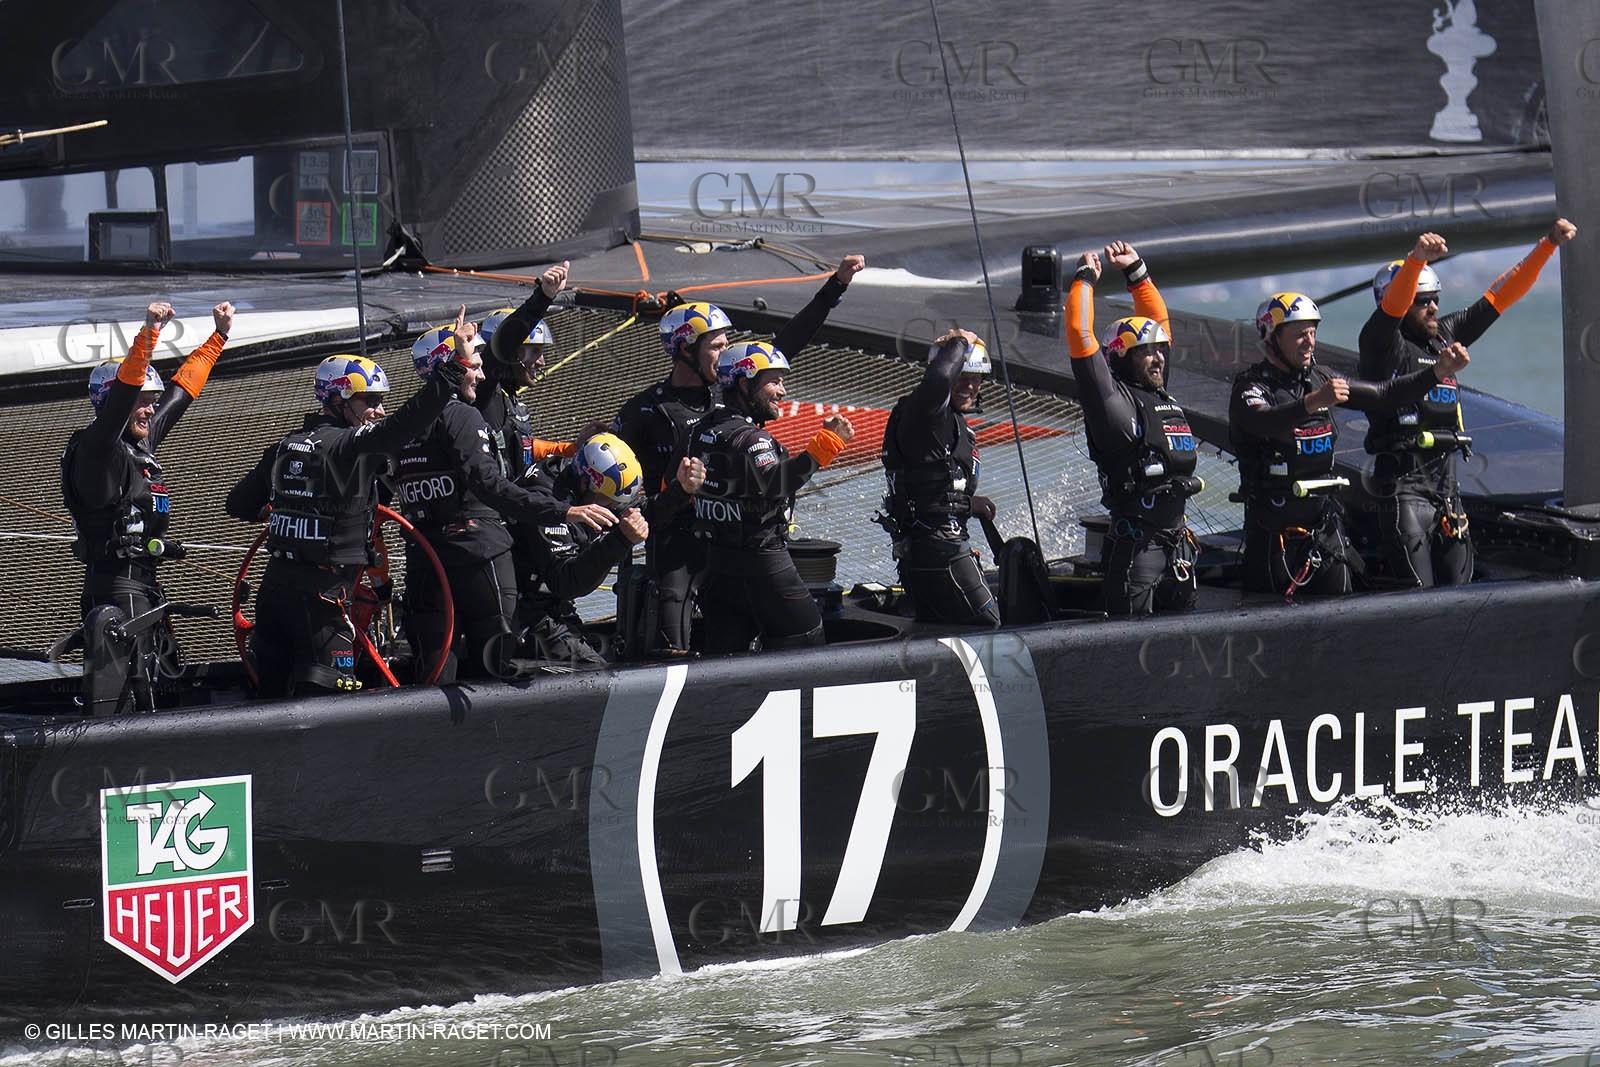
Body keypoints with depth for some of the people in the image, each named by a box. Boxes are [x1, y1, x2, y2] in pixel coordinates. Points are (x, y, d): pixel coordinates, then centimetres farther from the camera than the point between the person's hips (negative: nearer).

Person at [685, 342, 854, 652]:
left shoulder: (702, 430, 9)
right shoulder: (748, 438, -18)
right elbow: (774, 484, -31)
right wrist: (825, 444, -32)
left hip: (716, 558, 9)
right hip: (761, 562, -9)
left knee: (723, 650, 10)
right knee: (805, 638, 0)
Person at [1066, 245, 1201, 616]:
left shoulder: (1161, 396, 17)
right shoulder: (1115, 399, -5)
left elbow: (1158, 319, 29)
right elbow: (1080, 335, -13)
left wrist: (1136, 271, 25)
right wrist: (1085, 279, -3)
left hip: (1178, 542, 8)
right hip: (1135, 547, -8)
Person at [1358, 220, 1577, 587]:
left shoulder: (1445, 335, 16)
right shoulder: (1381, 343, -4)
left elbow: (1500, 296, 17)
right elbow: (1393, 303, -24)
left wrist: (1549, 244, 13)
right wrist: (1417, 258, -42)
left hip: (1446, 484, 8)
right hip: (1403, 484, -8)